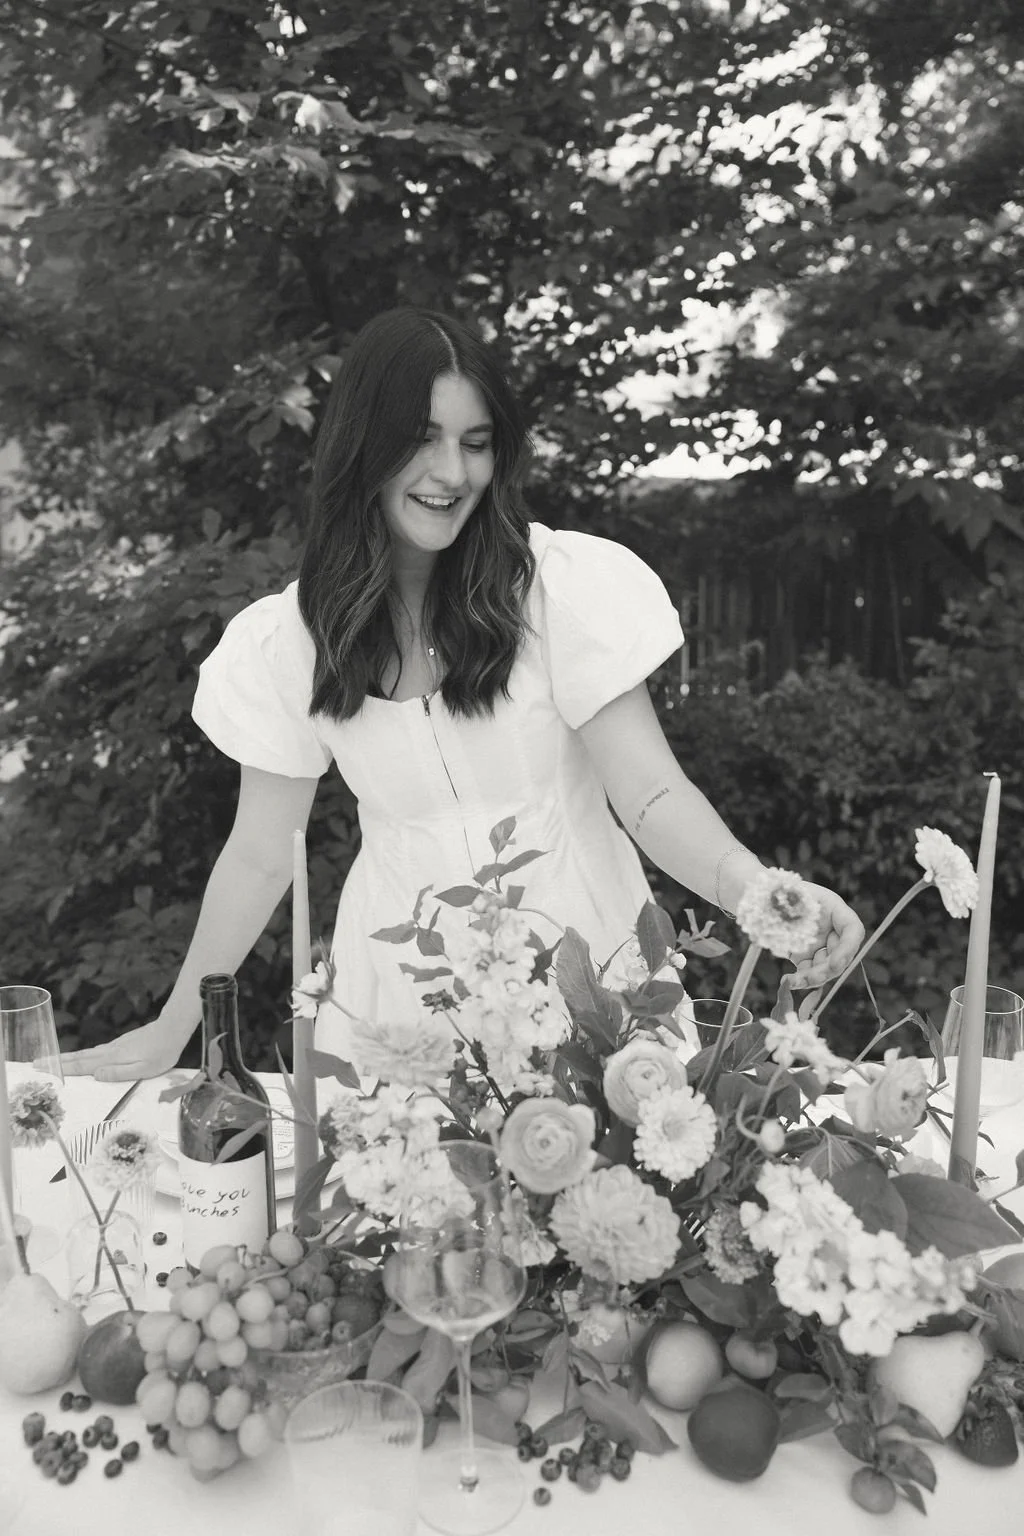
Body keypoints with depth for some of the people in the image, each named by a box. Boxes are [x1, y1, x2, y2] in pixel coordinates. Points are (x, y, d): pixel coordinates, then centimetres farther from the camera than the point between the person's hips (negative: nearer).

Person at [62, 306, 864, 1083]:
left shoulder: (569, 585, -13)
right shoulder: (292, 638, -6)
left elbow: (652, 794, -16)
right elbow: (261, 855, 2)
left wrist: (765, 895, -35)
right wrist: (171, 1030, 6)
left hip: (580, 953, -1)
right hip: (399, 981, 2)